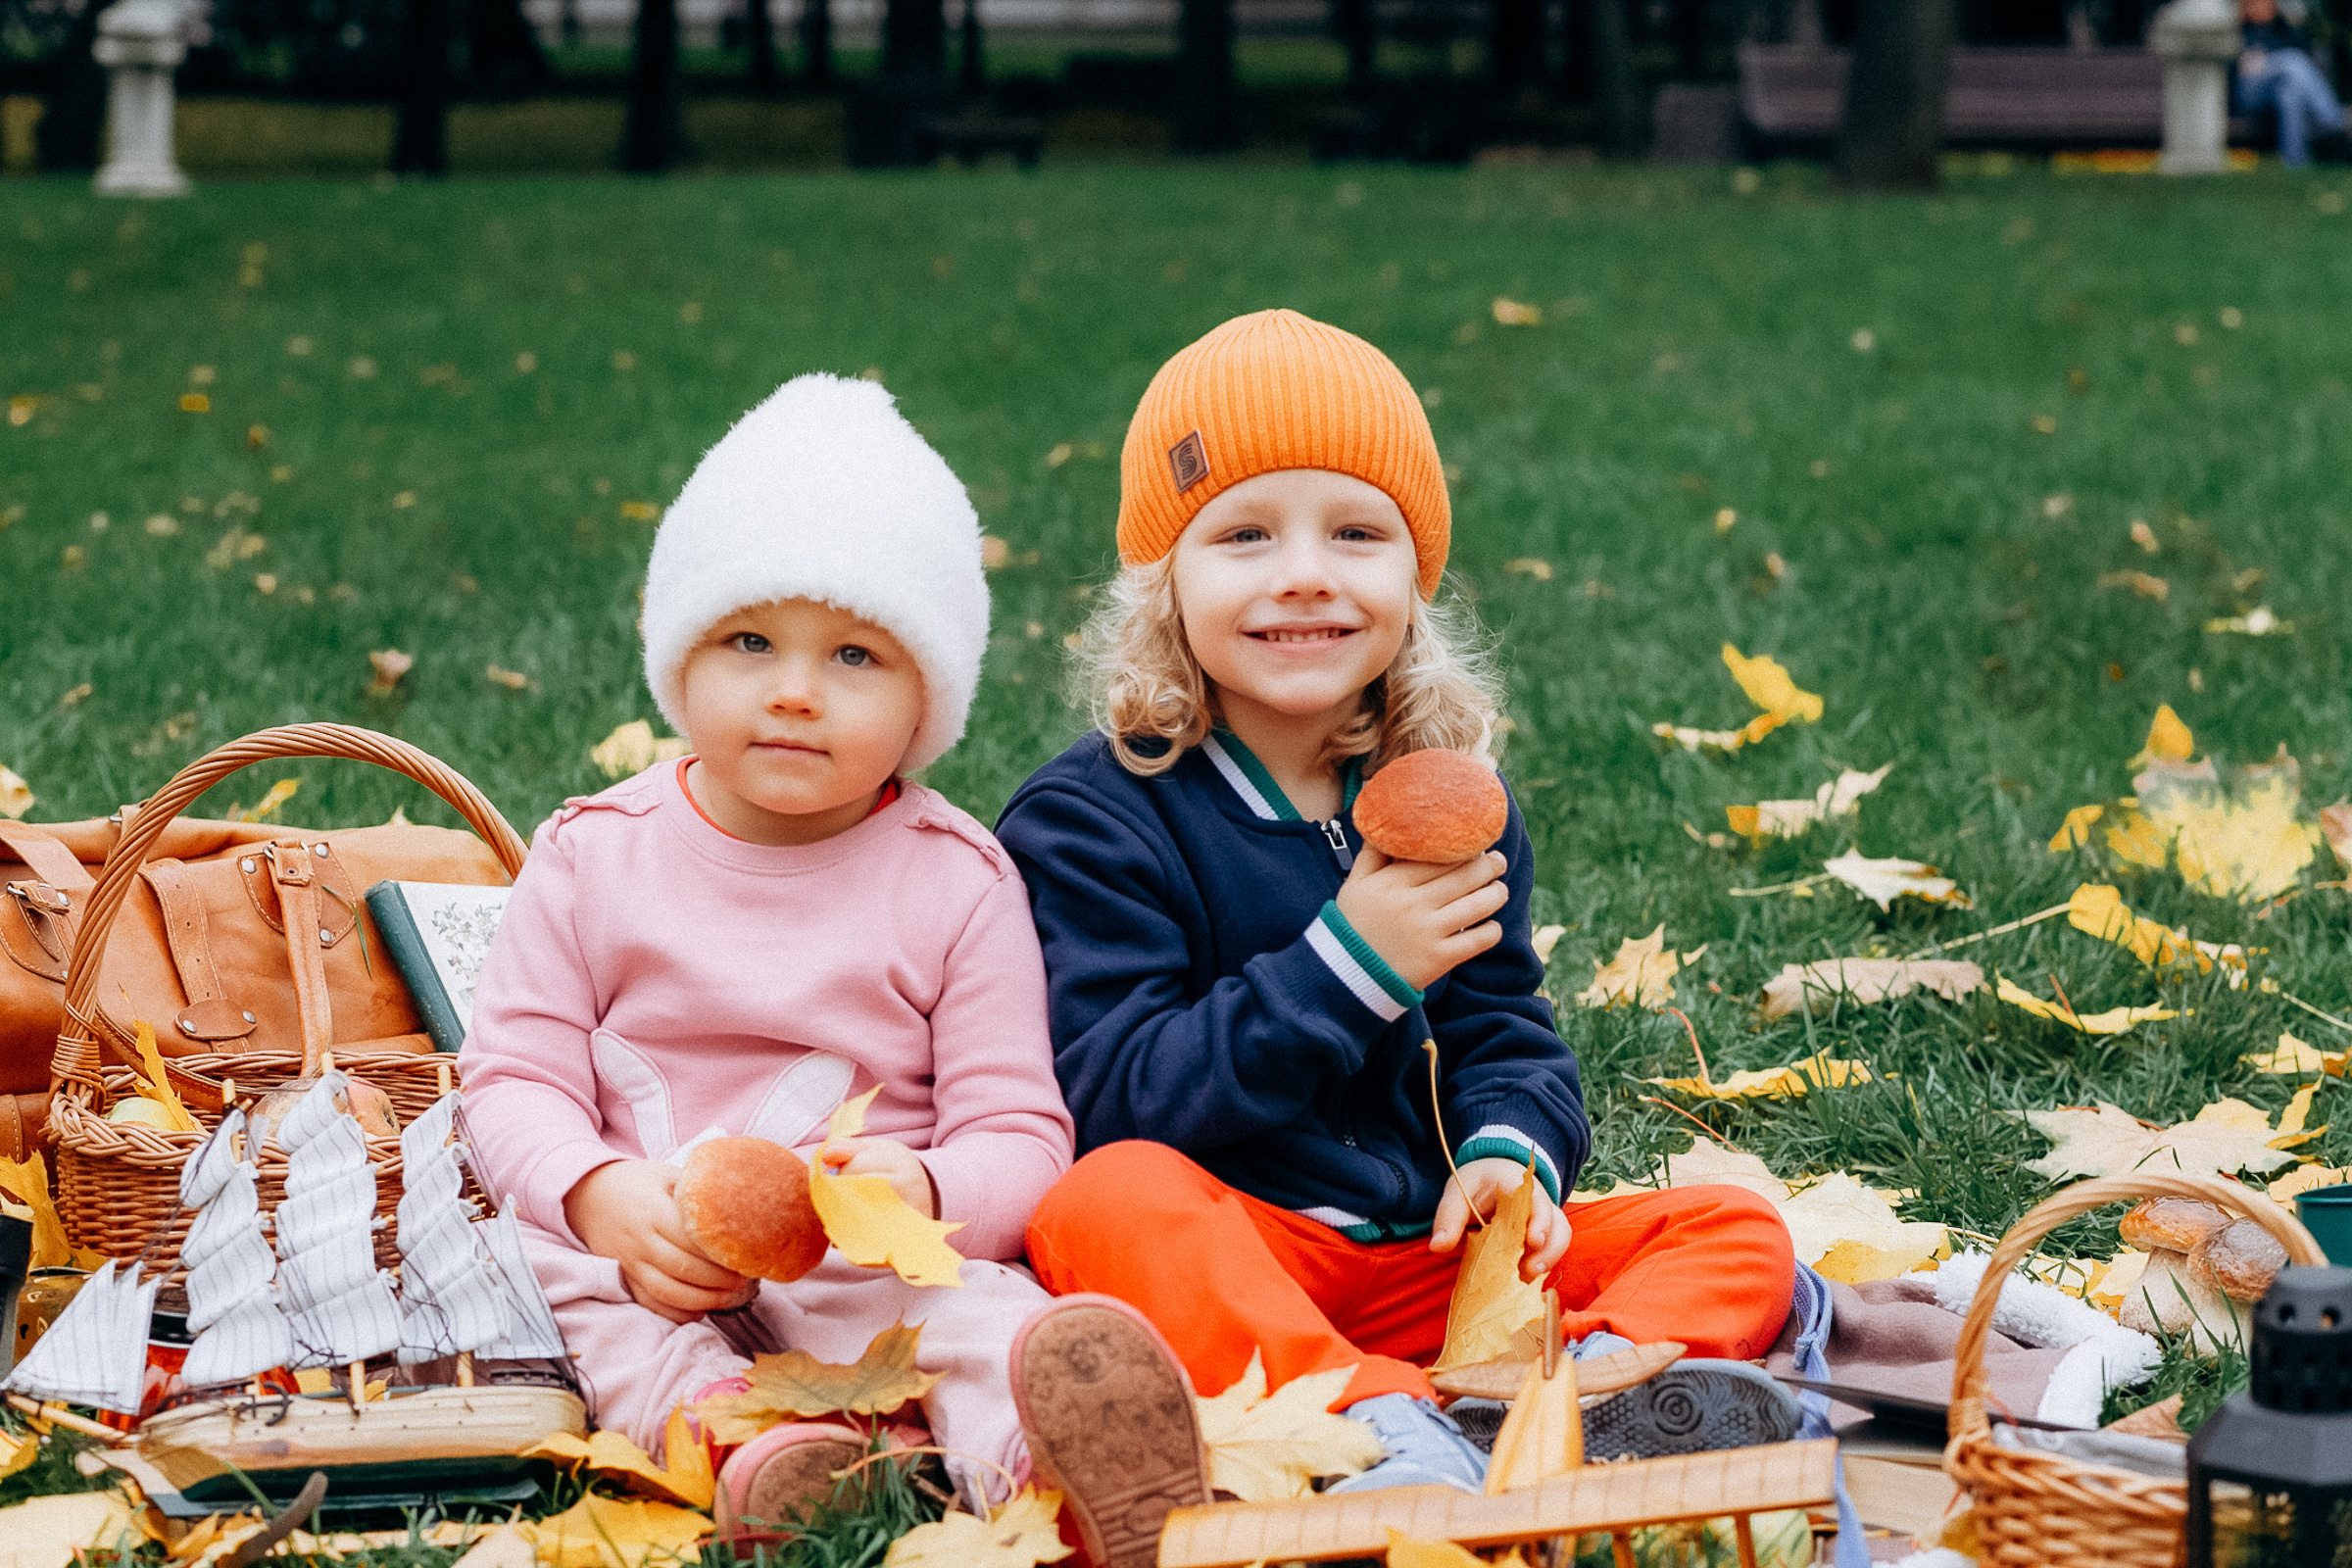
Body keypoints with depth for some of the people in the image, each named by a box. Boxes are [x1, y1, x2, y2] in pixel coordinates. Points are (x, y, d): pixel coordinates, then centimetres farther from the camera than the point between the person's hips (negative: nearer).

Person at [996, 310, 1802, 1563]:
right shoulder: (1091, 822, -5)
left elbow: (1502, 1034, 14)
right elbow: (1117, 1100, -14)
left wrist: (1511, 1151, -11)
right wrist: (1345, 967, -21)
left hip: (1430, 1257, 5)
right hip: (1225, 1249, -5)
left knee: (1735, 1231, -8)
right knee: (1105, 1201, -36)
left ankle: (1592, 1382, -39)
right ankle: (1382, 1428, -53)